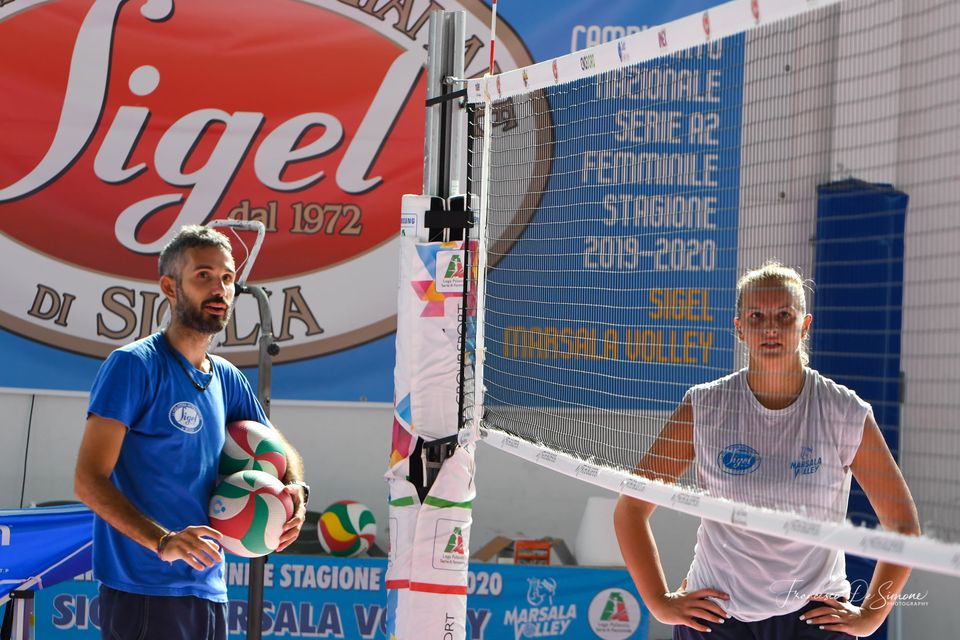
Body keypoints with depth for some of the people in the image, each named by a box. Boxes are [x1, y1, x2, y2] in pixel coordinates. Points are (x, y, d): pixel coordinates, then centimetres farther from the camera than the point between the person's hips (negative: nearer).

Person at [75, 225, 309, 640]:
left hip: (210, 591, 7)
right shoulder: (135, 365, -9)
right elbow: (88, 481, -15)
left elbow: (277, 447, 24)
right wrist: (162, 541, -28)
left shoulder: (226, 379, 11)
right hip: (144, 594, -7)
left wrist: (296, 491, 1)